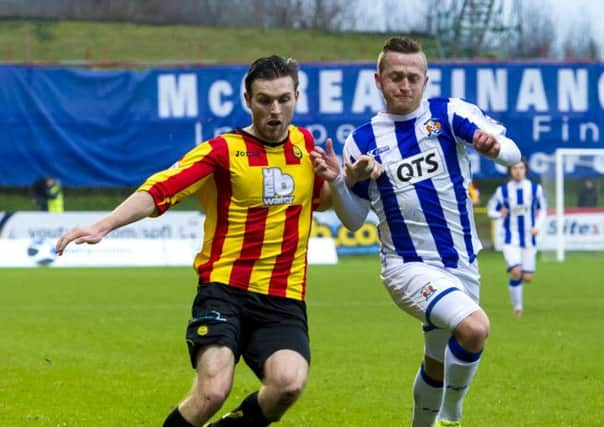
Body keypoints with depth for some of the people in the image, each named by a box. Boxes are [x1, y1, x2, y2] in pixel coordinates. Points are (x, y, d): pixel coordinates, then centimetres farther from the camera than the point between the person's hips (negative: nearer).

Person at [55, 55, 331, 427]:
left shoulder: (305, 145, 11)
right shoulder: (224, 151, -3)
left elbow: (321, 200, 28)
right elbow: (159, 191, -14)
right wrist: (103, 226, -30)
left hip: (285, 300, 3)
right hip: (224, 289, -3)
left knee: (289, 383, -25)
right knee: (212, 391, -24)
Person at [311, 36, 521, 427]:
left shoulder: (450, 114, -3)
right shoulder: (363, 141, -1)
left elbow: (512, 153, -16)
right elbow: (353, 220, 5)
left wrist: (495, 146, -39)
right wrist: (337, 182, -14)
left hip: (461, 263, 3)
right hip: (409, 266, -3)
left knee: (439, 364, 15)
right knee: (474, 327, -28)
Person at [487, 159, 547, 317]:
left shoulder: (535, 189, -1)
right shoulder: (502, 191, -4)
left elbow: (543, 209, 12)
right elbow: (491, 210, 5)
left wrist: (538, 226, -4)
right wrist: (499, 214, -18)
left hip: (529, 238, 2)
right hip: (511, 239, -2)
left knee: (527, 277, 1)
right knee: (516, 271, -20)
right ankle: (517, 307, -2)